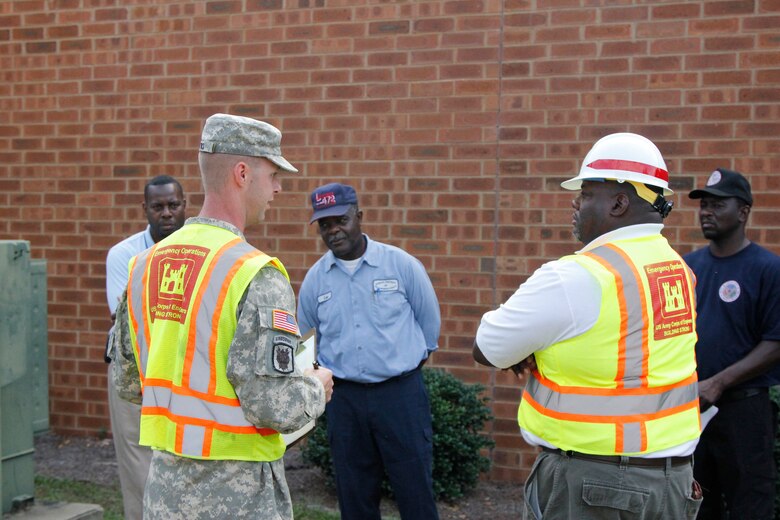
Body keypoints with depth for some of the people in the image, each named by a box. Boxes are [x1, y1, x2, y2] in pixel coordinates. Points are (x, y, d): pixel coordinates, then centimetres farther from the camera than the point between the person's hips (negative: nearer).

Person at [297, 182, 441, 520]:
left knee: (415, 491, 3)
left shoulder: (401, 264, -6)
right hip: (344, 397, 3)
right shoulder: (314, 278, 2)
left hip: (400, 391, -2)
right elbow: (306, 340, 17)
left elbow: (429, 321, 7)